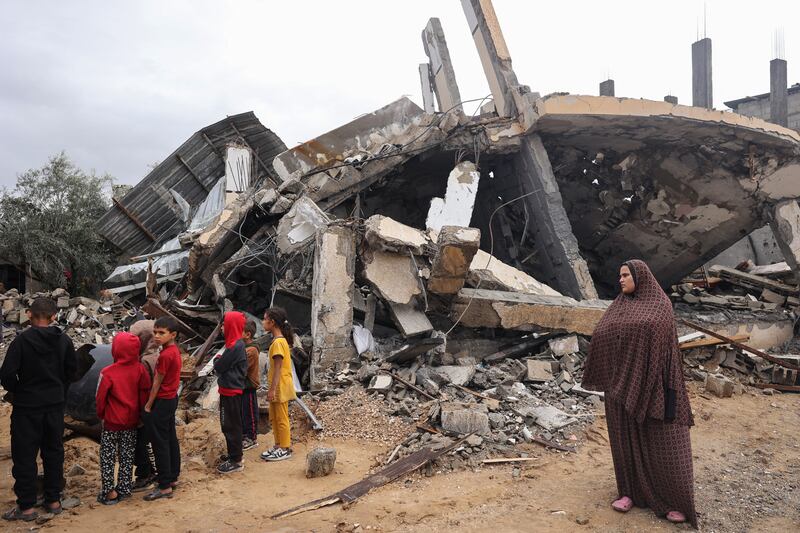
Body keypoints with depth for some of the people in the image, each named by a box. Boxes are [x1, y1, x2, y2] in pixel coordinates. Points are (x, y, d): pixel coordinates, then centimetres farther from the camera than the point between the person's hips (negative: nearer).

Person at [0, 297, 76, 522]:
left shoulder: (22, 340, -16)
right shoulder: (63, 340, -2)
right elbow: (72, 369, 5)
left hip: (27, 405, -4)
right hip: (55, 404, 4)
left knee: (25, 455, 6)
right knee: (54, 452, 14)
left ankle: (26, 507, 12)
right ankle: (53, 500, 22)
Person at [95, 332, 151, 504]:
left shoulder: (107, 373, -19)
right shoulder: (140, 370, -10)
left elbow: (100, 398, -9)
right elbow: (145, 393, -3)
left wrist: (101, 415, 9)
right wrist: (140, 414, 10)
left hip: (112, 421, -3)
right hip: (132, 421, 4)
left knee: (107, 457, 11)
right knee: (127, 456, 16)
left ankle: (109, 492, 10)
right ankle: (124, 489, 22)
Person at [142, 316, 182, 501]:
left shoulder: (165, 355, -23)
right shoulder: (175, 350, 5)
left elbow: (157, 383, -16)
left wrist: (148, 406, -7)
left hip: (162, 402, -9)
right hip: (171, 399, 9)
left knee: (160, 444, -2)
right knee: (171, 439, 16)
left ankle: (165, 487, 4)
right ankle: (173, 477, 27)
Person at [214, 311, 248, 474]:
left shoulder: (235, 346, -20)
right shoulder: (237, 344, 11)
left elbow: (219, 367, -15)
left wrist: (217, 359, 3)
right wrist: (220, 361, 1)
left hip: (231, 392, -10)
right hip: (231, 390, 10)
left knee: (231, 426, -3)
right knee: (230, 424, 17)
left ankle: (236, 461, 4)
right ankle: (234, 455, 27)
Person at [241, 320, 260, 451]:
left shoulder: (251, 350, -20)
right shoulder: (244, 347, 9)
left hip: (249, 386, -9)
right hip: (242, 385, 9)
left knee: (250, 412, 2)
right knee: (242, 412, 17)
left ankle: (252, 438, 13)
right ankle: (245, 435, 30)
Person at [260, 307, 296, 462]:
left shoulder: (278, 342, -19)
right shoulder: (280, 340, 11)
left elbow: (278, 368, -21)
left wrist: (272, 389, -20)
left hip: (280, 387, -10)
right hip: (277, 387, 10)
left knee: (281, 419, 0)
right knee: (274, 418, 17)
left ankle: (285, 449, 10)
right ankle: (278, 446, 26)